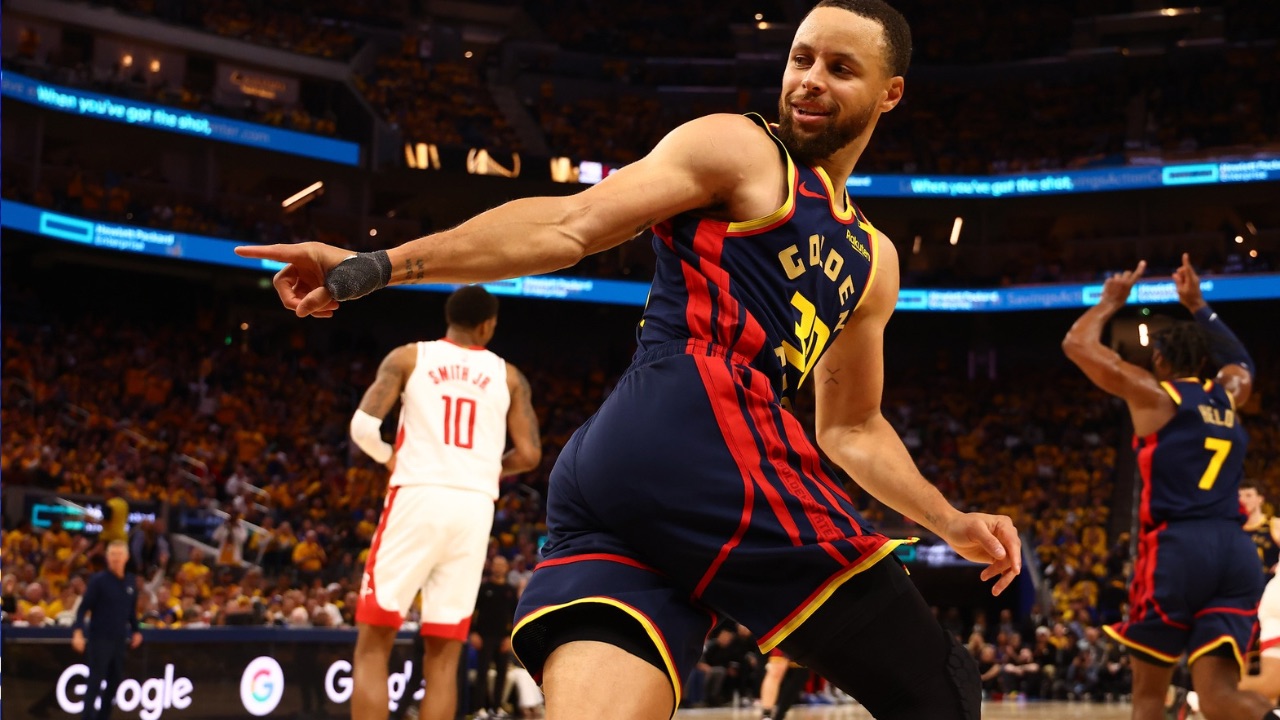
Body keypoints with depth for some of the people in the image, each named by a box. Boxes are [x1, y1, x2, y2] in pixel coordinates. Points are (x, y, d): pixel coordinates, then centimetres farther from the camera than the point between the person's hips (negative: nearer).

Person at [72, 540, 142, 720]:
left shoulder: (131, 582, 7)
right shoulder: (98, 580, -8)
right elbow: (83, 608, -11)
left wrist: (135, 631, 11)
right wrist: (78, 632, -22)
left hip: (119, 641, 5)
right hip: (99, 639, -5)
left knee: (113, 684, 9)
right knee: (95, 683, -8)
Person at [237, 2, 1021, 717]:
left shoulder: (871, 260, 32)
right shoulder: (738, 149, 8)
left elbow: (851, 429, 40)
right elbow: (568, 225, -2)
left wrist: (952, 524, 30)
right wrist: (377, 266, -11)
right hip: (699, 433, -8)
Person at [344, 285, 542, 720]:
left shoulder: (408, 357, 6)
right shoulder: (508, 376, 12)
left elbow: (363, 426, -5)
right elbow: (529, 455, 7)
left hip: (418, 498, -2)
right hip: (475, 507, 2)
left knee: (373, 644, 4)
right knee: (443, 656, 6)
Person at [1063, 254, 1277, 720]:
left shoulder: (1153, 393, 4)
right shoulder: (1228, 395, 17)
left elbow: (1077, 344, 11)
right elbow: (1240, 361, 43)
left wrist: (1110, 303, 26)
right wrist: (1198, 306, 46)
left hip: (1177, 548, -4)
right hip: (1235, 551, 4)